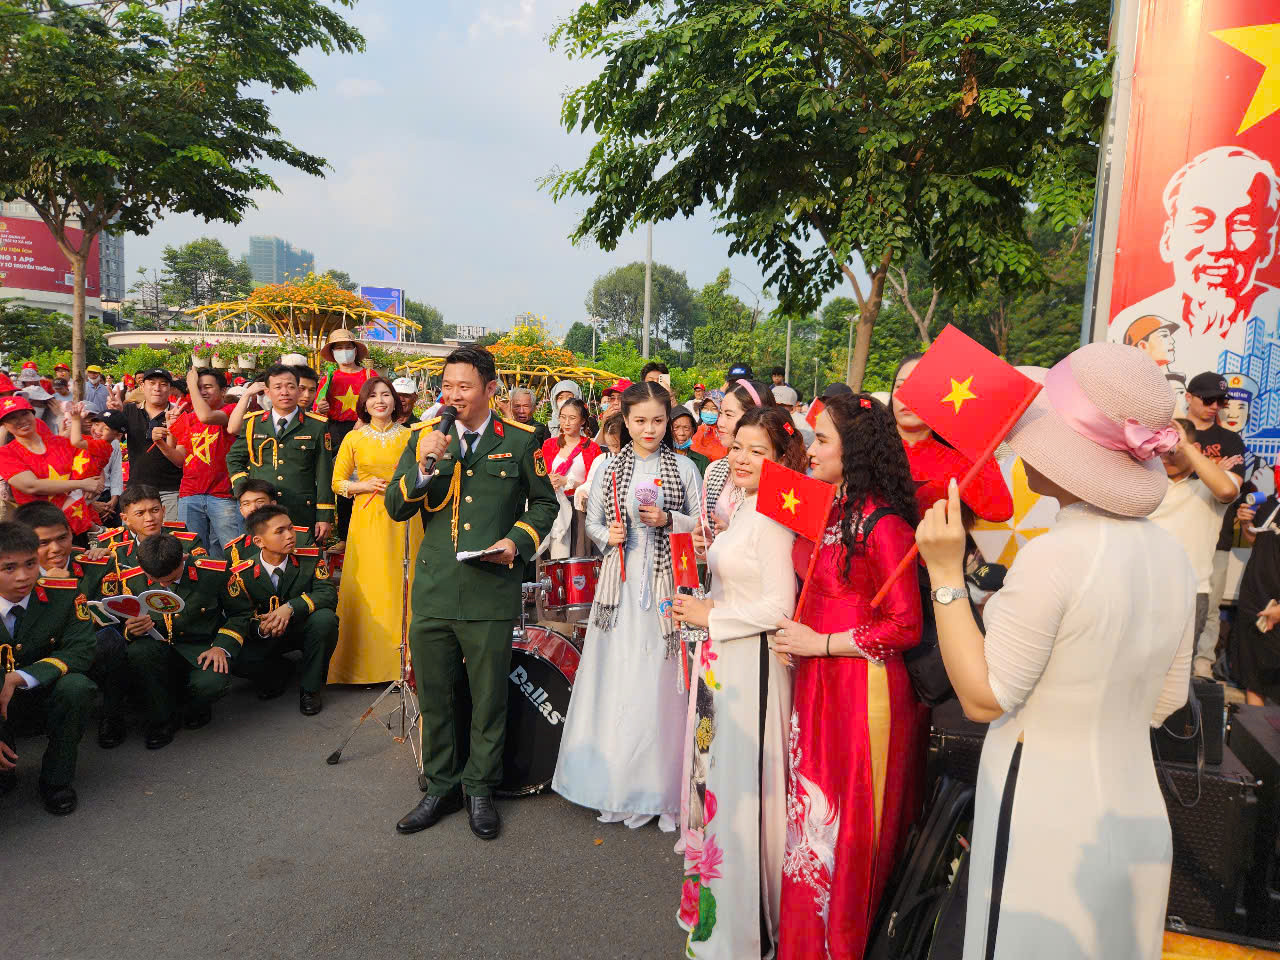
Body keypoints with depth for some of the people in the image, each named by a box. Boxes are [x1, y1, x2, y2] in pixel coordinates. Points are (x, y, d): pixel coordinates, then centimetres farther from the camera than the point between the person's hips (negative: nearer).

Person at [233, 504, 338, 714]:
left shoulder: (311, 557, -14)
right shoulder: (242, 573, -12)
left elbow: (329, 594, -23)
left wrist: (291, 607, -39)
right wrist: (261, 629, -32)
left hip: (305, 628, 0)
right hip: (268, 637, 1)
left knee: (325, 618, -34)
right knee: (237, 660, -28)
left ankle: (310, 689, -12)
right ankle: (280, 671, 9)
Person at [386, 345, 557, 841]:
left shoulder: (519, 440, 0)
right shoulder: (425, 436, 5)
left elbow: (544, 502, 10)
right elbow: (395, 507, 1)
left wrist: (518, 540, -7)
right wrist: (425, 465, -16)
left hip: (492, 593, -2)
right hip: (433, 591, 2)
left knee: (489, 701, 10)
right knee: (433, 698, 13)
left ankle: (480, 790, 29)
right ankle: (440, 787, 32)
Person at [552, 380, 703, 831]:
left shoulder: (683, 467, 3)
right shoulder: (609, 468, 7)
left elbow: (702, 525, 5)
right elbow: (591, 522, 13)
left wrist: (667, 519, -11)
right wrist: (607, 535, -7)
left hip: (666, 583, -1)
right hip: (620, 584, 2)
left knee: (660, 682, 0)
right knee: (615, 680, 3)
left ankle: (660, 786, 13)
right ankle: (617, 782, 17)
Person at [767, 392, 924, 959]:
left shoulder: (882, 525, -16)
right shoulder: (823, 511, 9)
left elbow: (905, 627, -16)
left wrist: (820, 643, -14)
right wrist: (791, 633, 8)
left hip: (863, 686, -8)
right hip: (815, 682, 8)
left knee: (847, 826, 5)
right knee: (811, 813, 16)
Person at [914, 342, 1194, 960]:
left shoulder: (1053, 557, -25)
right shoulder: (1171, 556, -2)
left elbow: (982, 698, -18)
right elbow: (1165, 701, 8)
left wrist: (945, 574, -18)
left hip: (1045, 833, -7)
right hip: (1138, 822, 7)